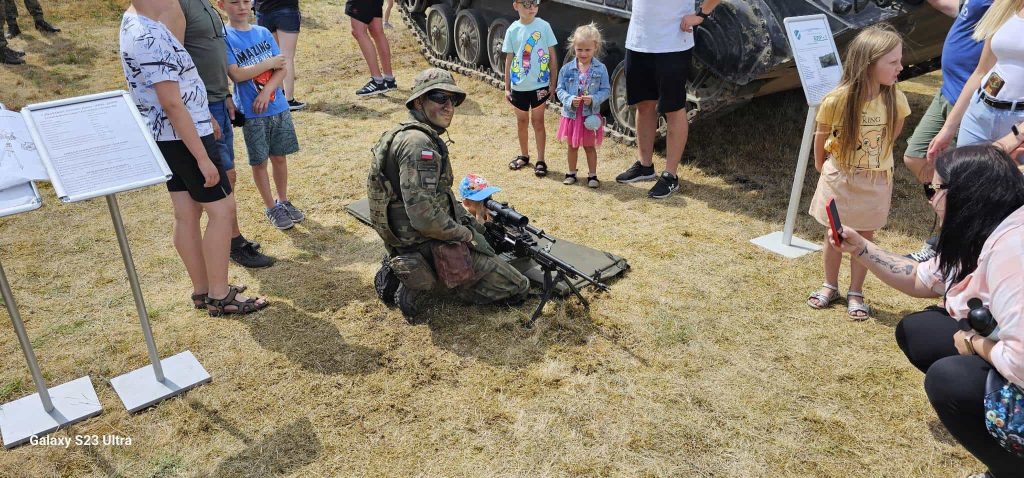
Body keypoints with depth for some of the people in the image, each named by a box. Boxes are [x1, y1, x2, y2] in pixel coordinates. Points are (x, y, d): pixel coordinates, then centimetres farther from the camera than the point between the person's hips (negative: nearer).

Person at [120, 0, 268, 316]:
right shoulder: (149, 37, -24)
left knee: (187, 213, 14)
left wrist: (205, 115, 25)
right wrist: (202, 157, -21)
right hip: (183, 136, -10)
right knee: (222, 209, -1)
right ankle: (220, 297, 7)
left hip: (164, 136, 10)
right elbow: (172, 104, -24)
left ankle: (202, 289, 25)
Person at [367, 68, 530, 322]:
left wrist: (469, 220, 12)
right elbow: (424, 216, -30)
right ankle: (420, 285, -4)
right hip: (431, 250, -9)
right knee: (518, 287, 0)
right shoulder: (417, 143, -23)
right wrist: (467, 236, -15)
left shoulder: (405, 134, 9)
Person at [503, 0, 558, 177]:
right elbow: (509, 59, 4)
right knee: (522, 121, 15)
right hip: (519, 86, 2)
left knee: (537, 121, 5)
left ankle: (540, 160, 13)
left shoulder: (544, 26, -7)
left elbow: (552, 56, -2)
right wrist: (506, 87, 4)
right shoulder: (513, 30, -3)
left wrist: (554, 82, -3)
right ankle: (524, 155, 32)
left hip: (540, 85, -2)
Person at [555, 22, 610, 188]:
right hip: (571, 113, 2)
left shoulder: (600, 69, -7)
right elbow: (560, 89, -2)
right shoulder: (567, 69, -4)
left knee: (589, 146, 10)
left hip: (590, 114, -2)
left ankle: (592, 175, 22)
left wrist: (594, 99, -23)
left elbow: (606, 90, -6)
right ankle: (571, 173, 30)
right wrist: (569, 100, -20)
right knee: (572, 145, 16)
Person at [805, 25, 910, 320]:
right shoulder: (837, 99, -22)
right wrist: (821, 165, 7)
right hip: (839, 177, -1)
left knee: (865, 237, 11)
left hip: (876, 181, 1)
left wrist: (877, 154, 8)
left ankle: (856, 293, 27)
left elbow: (895, 130, 6)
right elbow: (821, 135, -4)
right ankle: (830, 287, 32)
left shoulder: (895, 99, -15)